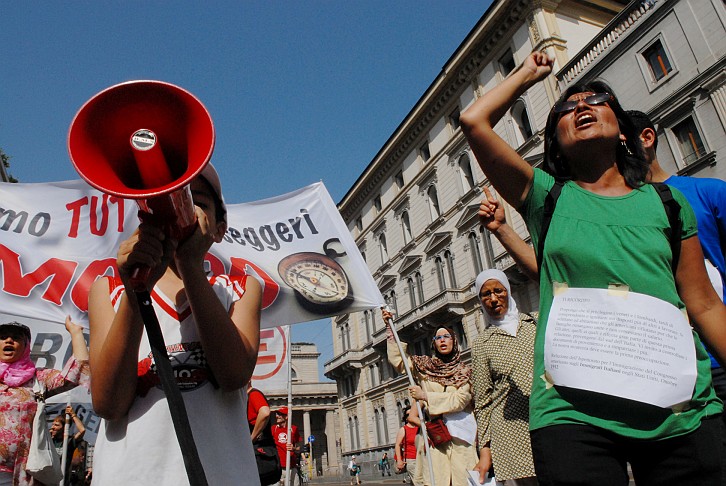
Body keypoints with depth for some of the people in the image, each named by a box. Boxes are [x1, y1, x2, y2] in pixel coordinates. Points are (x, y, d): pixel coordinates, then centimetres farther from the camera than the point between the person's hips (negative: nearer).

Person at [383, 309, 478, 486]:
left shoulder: (464, 371, 8)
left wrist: (426, 396, -11)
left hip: (460, 435, -1)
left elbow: (460, 399, -5)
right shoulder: (424, 366, 13)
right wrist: (390, 328, 5)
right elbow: (398, 360, 7)